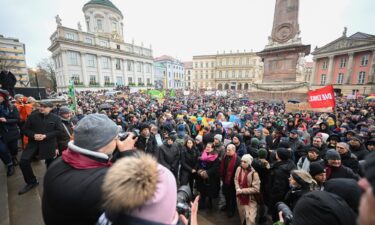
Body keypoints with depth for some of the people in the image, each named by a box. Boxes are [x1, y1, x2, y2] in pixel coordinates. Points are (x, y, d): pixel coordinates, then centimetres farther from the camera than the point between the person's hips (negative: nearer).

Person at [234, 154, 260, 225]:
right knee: (242, 215, 27)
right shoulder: (239, 169, -11)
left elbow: (256, 189, -21)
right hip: (240, 197, 5)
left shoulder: (254, 173, -25)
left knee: (250, 219, 4)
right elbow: (236, 180, 2)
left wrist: (242, 191, -21)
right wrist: (238, 189, -16)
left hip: (250, 199, -5)